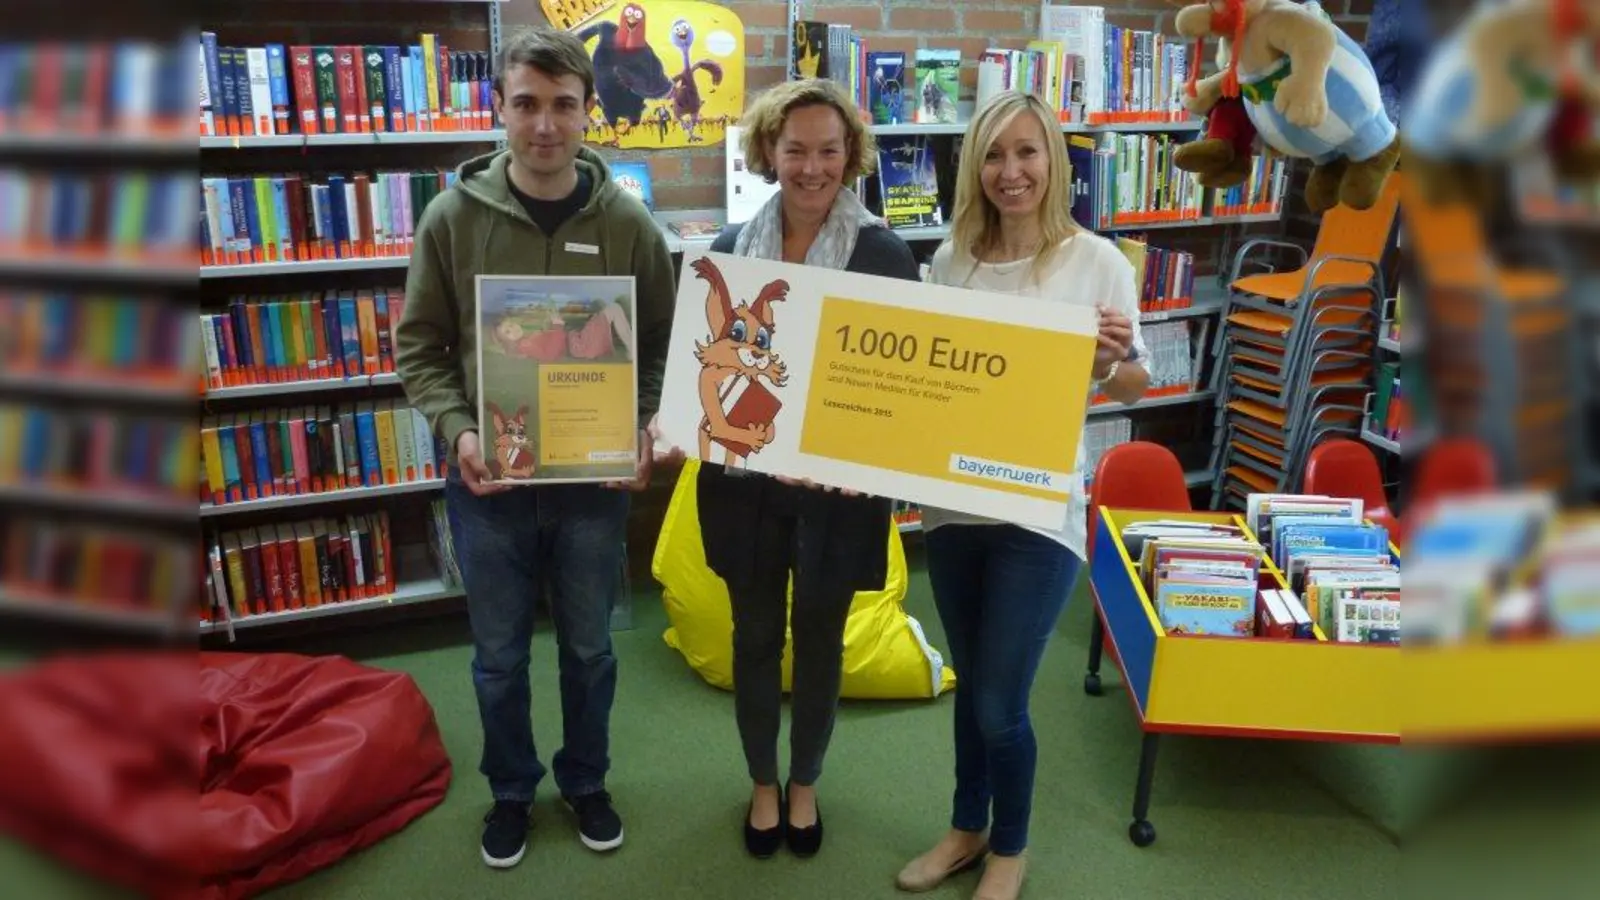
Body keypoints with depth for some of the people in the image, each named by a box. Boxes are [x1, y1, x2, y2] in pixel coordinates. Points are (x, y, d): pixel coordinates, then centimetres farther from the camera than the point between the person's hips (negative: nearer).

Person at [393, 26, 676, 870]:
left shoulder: (628, 222, -6)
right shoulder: (453, 216, -7)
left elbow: (662, 345, 2)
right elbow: (418, 345, 0)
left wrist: (643, 434, -13)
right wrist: (456, 430, -15)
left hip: (595, 479, 0)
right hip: (487, 481, 0)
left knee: (589, 648, 17)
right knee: (499, 656, 15)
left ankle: (586, 781, 41)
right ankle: (510, 790, 40)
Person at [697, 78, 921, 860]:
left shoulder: (885, 255, -8)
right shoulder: (730, 249, -2)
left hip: (838, 487, -1)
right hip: (746, 480, 2)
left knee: (819, 637, 15)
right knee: (756, 634, 16)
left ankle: (804, 784, 40)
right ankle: (763, 784, 39)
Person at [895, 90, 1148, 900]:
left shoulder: (1097, 261, -7)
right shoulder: (951, 259, 3)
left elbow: (1131, 388, -2)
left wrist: (1113, 361, -23)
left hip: (1040, 513, -4)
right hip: (952, 504, 4)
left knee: (999, 705, 3)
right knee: (970, 686, 19)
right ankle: (967, 828, 40)